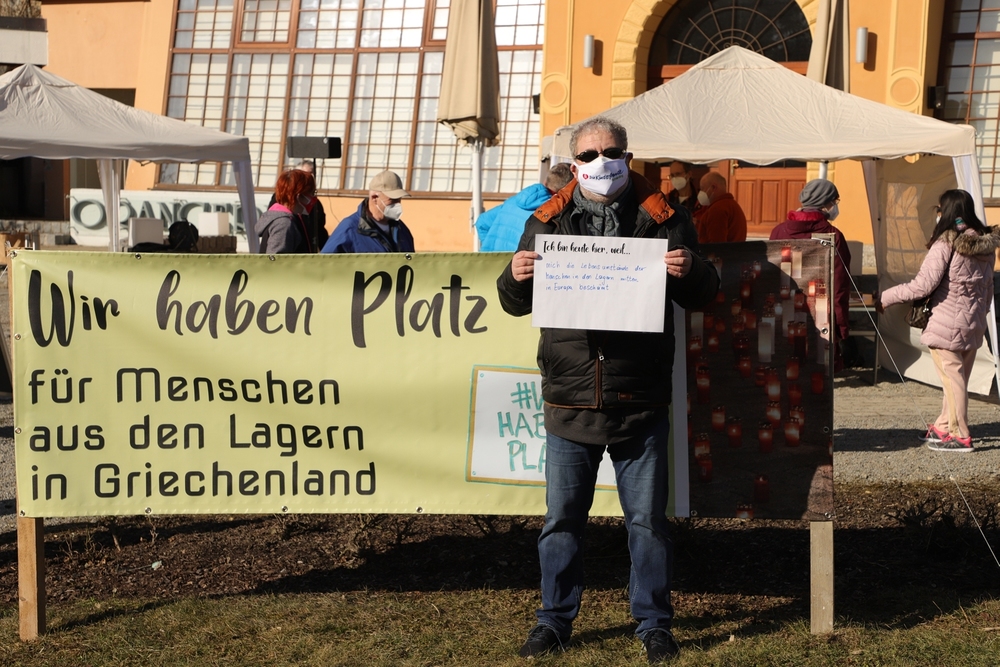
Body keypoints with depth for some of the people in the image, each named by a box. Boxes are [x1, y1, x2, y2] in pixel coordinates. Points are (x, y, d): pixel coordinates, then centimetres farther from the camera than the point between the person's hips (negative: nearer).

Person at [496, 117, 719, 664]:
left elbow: (701, 296, 7)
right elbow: (517, 305, 12)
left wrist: (690, 273, -16)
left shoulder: (661, 219, 3)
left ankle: (653, 622, 23)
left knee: (647, 520, 8)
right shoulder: (546, 222, 7)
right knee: (562, 519, 10)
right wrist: (514, 278, -11)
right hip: (569, 404, 1)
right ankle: (555, 619, 25)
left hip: (641, 406, -1)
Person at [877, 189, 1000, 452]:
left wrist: (887, 297, -11)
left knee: (952, 378, 0)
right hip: (973, 326, 7)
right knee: (958, 378, 16)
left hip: (947, 324, -7)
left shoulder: (946, 243, -16)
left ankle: (959, 436, 5)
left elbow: (923, 285, -19)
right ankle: (943, 427, 26)